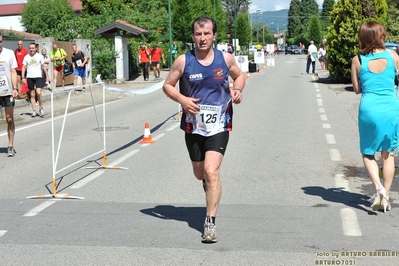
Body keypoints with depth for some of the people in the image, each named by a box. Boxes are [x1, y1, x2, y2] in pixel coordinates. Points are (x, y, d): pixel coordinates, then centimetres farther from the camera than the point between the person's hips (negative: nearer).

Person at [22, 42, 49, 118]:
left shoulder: (40, 56, 2)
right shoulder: (26, 57, 6)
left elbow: (44, 66, 6)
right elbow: (24, 67, 8)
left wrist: (47, 76, 2)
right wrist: (23, 77, -1)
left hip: (38, 77, -2)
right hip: (29, 77, 2)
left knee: (38, 93, -18)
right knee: (32, 95, 5)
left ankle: (41, 108, 1)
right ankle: (34, 111, 10)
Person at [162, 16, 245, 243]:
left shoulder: (226, 58, -3)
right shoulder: (184, 61, -6)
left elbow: (239, 75, 16)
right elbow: (167, 85, 3)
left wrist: (238, 90, -6)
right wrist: (182, 99, -17)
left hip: (219, 125, -2)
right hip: (193, 125, 2)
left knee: (211, 171, -17)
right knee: (200, 173, 16)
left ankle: (210, 223, -11)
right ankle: (210, 185, 53)